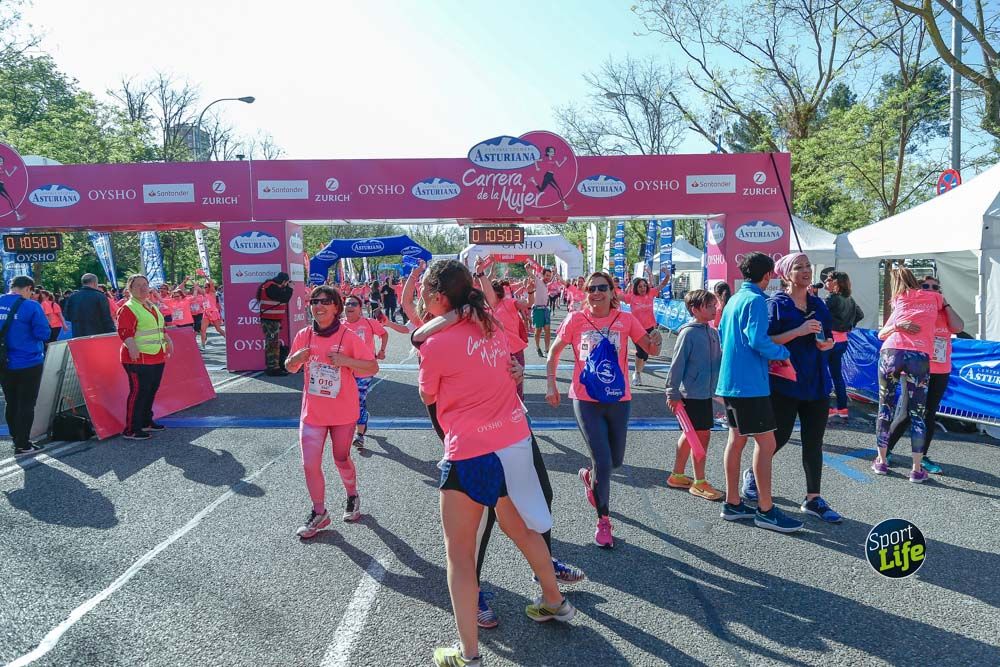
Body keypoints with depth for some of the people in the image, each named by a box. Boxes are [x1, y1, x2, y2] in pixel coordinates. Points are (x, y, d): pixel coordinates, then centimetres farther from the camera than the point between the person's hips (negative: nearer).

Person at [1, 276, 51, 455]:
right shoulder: (31, 306, -15)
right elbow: (44, 334, -17)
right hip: (28, 363, -6)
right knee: (26, 404, 3)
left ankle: (16, 438, 29)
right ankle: (22, 445, 7)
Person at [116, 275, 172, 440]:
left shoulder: (153, 307, 19)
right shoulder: (128, 309, -9)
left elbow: (161, 328, 30)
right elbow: (124, 332, -19)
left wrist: (168, 341, 24)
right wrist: (132, 347, -31)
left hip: (157, 358, 9)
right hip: (139, 359, -9)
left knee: (151, 390, 14)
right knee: (139, 391, -9)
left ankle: (146, 422, 27)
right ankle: (131, 430, -3)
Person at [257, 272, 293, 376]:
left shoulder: (271, 286, 15)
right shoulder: (272, 287, -18)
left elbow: (281, 298, 19)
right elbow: (284, 298, -18)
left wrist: (286, 288, 9)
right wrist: (289, 288, -5)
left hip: (272, 320, 11)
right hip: (271, 320, -11)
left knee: (275, 343, 15)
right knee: (272, 343, -8)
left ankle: (274, 366, 21)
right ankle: (273, 367, -7)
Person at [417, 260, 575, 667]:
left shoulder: (435, 344, -13)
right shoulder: (492, 329, 6)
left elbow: (428, 397, 3)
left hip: (470, 454, -7)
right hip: (516, 442, 7)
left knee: (459, 554, 9)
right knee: (518, 527, 28)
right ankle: (555, 602, 46)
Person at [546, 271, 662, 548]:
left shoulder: (625, 319, -3)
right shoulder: (576, 320, -5)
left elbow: (651, 349, -4)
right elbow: (554, 352, 5)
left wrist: (656, 340, -26)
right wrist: (551, 385, -1)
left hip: (619, 400, 2)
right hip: (586, 401, -2)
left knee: (616, 461, 15)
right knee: (602, 462, -6)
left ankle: (589, 476, 49)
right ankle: (603, 520, 13)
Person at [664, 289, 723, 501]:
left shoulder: (713, 333, 8)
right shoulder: (689, 333, -15)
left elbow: (719, 360, 16)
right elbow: (677, 364, -15)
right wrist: (673, 393, -14)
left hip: (706, 392, 8)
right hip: (692, 393, -8)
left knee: (690, 434, 16)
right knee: (702, 435, -3)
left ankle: (677, 475, 29)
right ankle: (699, 482, 9)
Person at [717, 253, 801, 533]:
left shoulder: (734, 300, 15)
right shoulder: (756, 300, -13)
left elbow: (722, 336, 22)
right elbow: (758, 340, -23)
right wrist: (784, 353, -9)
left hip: (730, 382, 10)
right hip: (750, 384, -10)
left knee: (737, 439, 13)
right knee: (766, 443, -4)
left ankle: (733, 503, 19)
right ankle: (766, 510, 1)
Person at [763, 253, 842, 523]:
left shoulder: (818, 304, 11)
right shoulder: (776, 304, -7)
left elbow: (828, 338, 19)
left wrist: (827, 343, -4)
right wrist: (798, 331, -22)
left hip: (816, 382, 5)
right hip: (784, 382, -5)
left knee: (814, 443, 7)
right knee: (779, 438, 5)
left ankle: (813, 499, 16)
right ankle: (754, 474, 31)